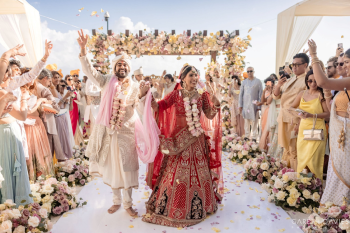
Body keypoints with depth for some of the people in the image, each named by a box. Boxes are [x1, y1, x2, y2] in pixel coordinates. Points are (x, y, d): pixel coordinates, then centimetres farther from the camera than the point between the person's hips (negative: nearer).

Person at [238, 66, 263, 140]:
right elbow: (241, 94, 11)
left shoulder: (258, 82, 3)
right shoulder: (244, 82, 11)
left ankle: (254, 137, 6)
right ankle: (247, 135, 13)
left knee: (254, 121, -2)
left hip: (254, 104, -2)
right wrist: (240, 105, 4)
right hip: (245, 104, 2)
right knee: (246, 120, 4)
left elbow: (260, 94, 1)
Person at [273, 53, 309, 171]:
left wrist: (300, 122, -19)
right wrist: (278, 85, -4)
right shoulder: (289, 79, 15)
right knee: (286, 146, 17)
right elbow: (276, 96, 16)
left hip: (295, 119, -7)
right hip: (283, 117, 7)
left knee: (293, 149, -2)